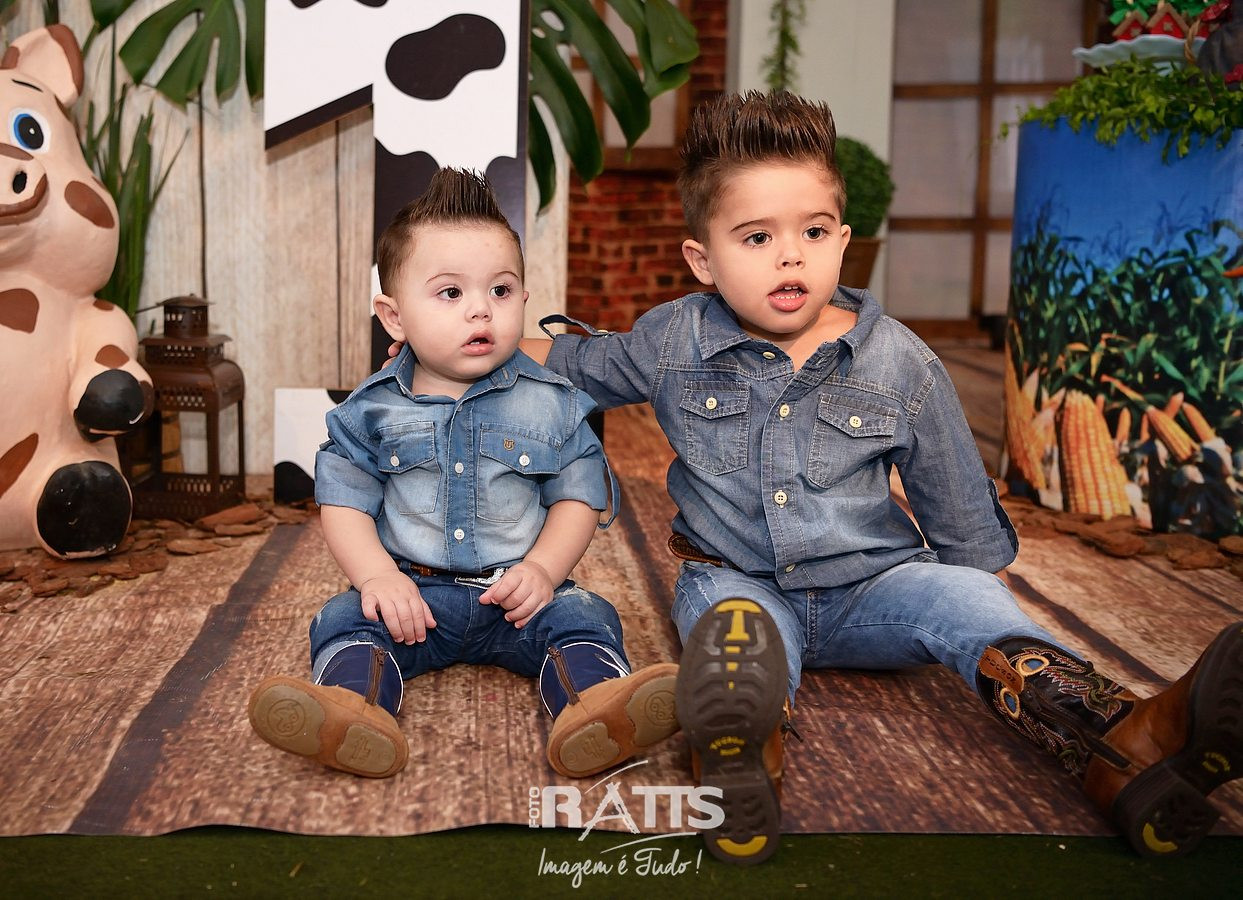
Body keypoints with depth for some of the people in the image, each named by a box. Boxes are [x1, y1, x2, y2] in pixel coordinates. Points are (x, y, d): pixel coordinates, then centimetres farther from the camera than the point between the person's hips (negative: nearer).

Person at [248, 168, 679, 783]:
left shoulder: (550, 403, 0)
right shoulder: (371, 411, 0)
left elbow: (577, 497, 1)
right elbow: (344, 505, -1)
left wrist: (541, 568, -15)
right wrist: (377, 575, -18)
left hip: (517, 594, 0)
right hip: (413, 593, 1)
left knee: (582, 617, -24)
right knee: (346, 617, -23)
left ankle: (594, 703, -49)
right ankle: (351, 705, -49)